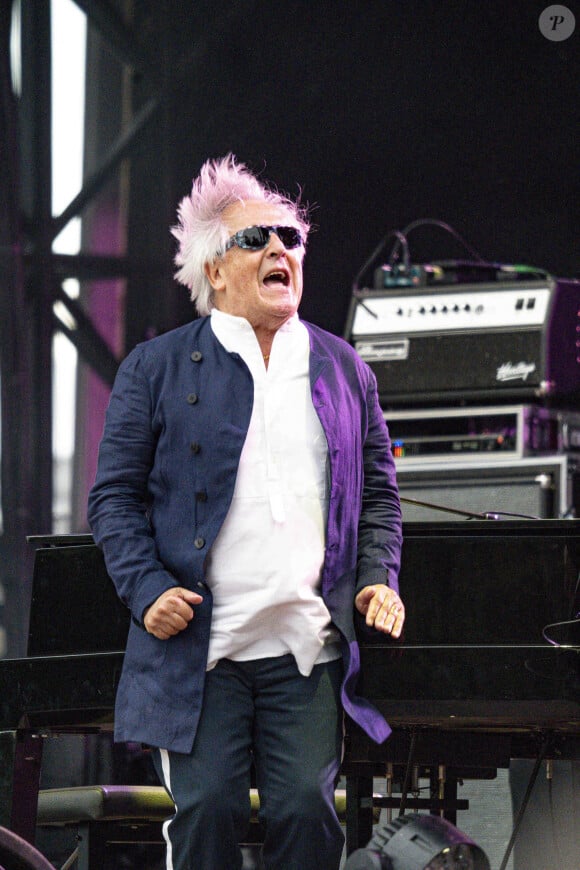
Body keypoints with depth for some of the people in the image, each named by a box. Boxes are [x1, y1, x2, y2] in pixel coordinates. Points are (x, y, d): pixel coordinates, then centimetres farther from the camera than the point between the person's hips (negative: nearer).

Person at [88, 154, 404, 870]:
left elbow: (378, 493, 21)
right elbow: (115, 494, 4)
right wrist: (147, 590, -9)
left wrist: (377, 578, 5)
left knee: (306, 810, -6)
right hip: (197, 648, -2)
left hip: (308, 650, 2)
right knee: (206, 810, -8)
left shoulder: (342, 369, 16)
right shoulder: (156, 369, 6)